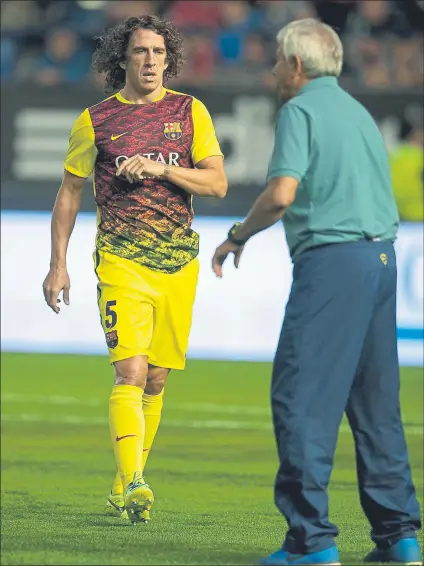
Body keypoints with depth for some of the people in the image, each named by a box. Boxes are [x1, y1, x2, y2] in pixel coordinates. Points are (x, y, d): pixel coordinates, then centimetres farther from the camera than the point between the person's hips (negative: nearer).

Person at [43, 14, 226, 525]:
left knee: (156, 380, 7)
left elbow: (217, 182, 1)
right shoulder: (96, 120, 3)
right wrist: (58, 264, 7)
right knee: (131, 373, -18)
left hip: (179, 260, 3)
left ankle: (123, 488, 20)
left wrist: (159, 168, -14)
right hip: (122, 257, -3)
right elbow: (69, 193, 11)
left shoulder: (190, 112, 7)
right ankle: (134, 484, -28)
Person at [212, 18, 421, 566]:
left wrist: (238, 236, -3)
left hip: (332, 258, -8)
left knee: (300, 396, -6)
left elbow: (282, 192, -17)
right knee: (374, 400, 13)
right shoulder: (357, 111, 20)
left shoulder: (301, 110, -5)